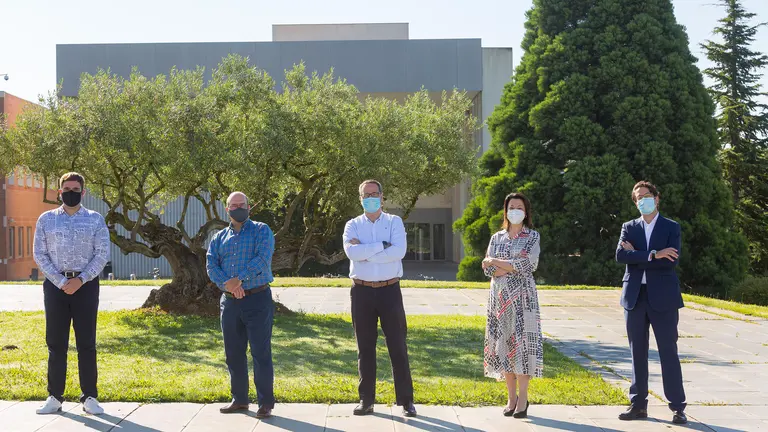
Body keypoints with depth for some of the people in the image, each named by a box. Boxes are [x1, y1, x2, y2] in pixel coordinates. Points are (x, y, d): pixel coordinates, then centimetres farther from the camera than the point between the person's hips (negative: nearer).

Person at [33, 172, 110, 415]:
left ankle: (89, 397, 8)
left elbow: (102, 254, -1)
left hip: (86, 284, -1)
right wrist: (61, 281, -9)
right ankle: (55, 397, 11)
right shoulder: (46, 219, 6)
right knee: (56, 343, 4)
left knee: (86, 343, 2)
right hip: (55, 284, 1)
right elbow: (39, 255, 2)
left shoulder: (95, 220, 4)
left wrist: (80, 280, -12)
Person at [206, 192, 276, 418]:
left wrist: (239, 279, -20)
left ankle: (266, 403, 1)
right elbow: (212, 266, 1)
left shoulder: (261, 231, 1)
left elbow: (263, 259, -14)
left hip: (258, 299, -5)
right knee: (233, 353, 11)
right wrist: (227, 284, -18)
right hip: (230, 301, 5)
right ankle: (239, 399, 23)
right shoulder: (219, 238, 14)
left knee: (261, 352, -5)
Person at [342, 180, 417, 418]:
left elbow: (399, 251, -16)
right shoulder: (353, 225, 5)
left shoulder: (394, 222, 2)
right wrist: (381, 246, -15)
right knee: (365, 347, 8)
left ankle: (406, 400, 8)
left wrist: (365, 253, -15)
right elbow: (351, 252, -15)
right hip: (362, 291, 2)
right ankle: (366, 400, 17)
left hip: (389, 290, -1)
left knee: (398, 346, 1)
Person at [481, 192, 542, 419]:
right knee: (503, 344, 3)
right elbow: (488, 269, 1)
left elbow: (528, 265, -12)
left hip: (522, 297, -3)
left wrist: (498, 263, -7)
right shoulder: (496, 237, 11)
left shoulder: (532, 236, 2)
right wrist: (515, 267, -13)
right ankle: (511, 396, 11)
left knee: (522, 343, -7)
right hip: (500, 296, 4)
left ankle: (523, 398, -2)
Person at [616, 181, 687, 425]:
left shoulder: (671, 227, 3)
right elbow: (620, 255, -8)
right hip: (635, 298, 3)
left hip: (662, 298, -3)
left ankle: (677, 407, 6)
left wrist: (636, 256, -10)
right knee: (638, 353, 7)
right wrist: (652, 255, -17)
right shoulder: (629, 228, 10)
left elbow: (671, 261, -12)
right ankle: (638, 404, 14)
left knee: (669, 353, 0)